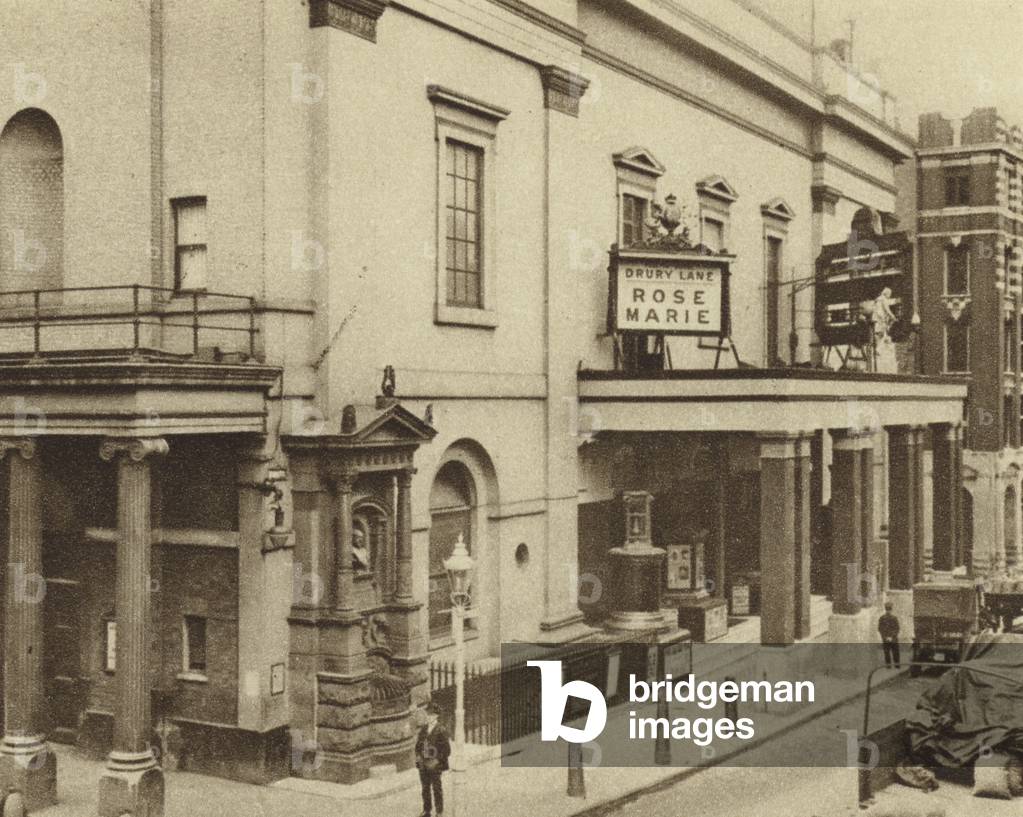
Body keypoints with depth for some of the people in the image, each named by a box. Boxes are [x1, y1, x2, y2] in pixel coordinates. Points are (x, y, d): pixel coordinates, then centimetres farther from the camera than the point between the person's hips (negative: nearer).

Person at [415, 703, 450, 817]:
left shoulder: (441, 731, -10)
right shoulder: (423, 729, 7)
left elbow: (447, 749, -10)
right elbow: (418, 744, 17)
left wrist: (436, 761, -16)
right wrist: (418, 756, 1)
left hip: (435, 765, -5)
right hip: (423, 764, 5)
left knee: (437, 789, 3)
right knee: (425, 789, 12)